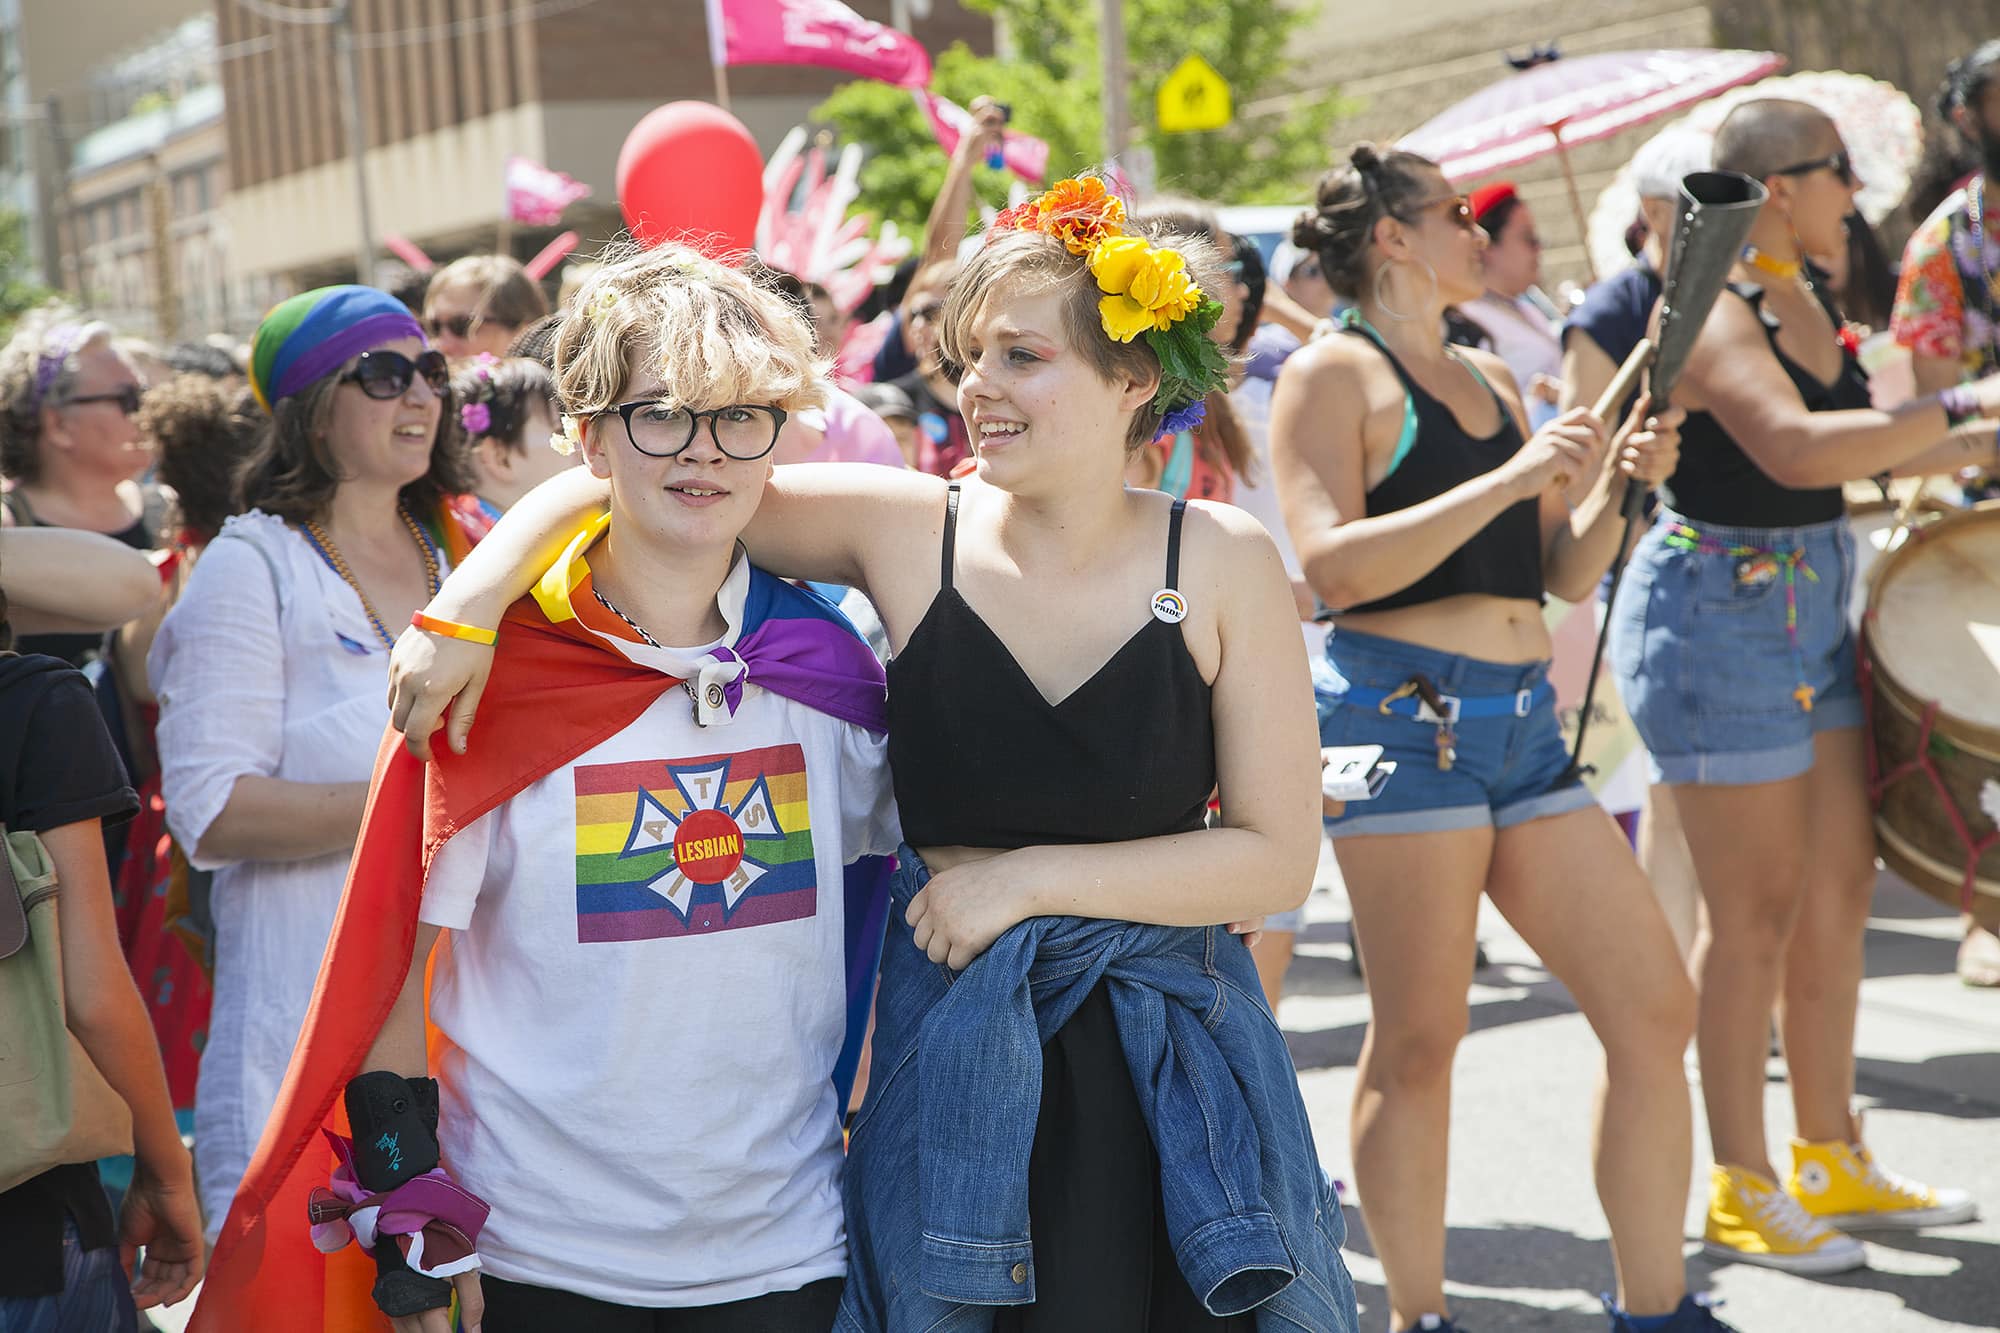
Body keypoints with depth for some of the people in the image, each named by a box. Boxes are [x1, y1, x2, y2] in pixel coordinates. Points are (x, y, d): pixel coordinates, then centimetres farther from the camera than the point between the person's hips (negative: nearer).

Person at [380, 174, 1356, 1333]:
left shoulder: (1221, 562, -6)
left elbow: (1280, 855, -7)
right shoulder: (910, 530, -5)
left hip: (1170, 1053, 0)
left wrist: (1030, 876, -11)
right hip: (952, 1050, 0)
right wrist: (469, 604, -17)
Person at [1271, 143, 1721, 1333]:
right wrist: (1512, 478, -17)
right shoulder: (1334, 373, 0)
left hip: (1526, 721, 8)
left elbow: (1566, 574, 23)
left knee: (1657, 1010, 3)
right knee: (1418, 1041, -3)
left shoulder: (1493, 379, 22)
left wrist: (1618, 483, 4)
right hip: (1405, 710, -7)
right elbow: (1333, 566, -15)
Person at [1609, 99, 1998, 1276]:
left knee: (1841, 888, 12)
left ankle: (1832, 1160, 25)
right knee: (1757, 909, -2)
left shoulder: (1807, 302, 12)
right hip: (1722, 612, -9)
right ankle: (1743, 1192, 10)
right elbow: (1798, 449, -33)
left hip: (1811, 604, 9)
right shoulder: (1713, 313, -17)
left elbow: (1856, 448, 22)